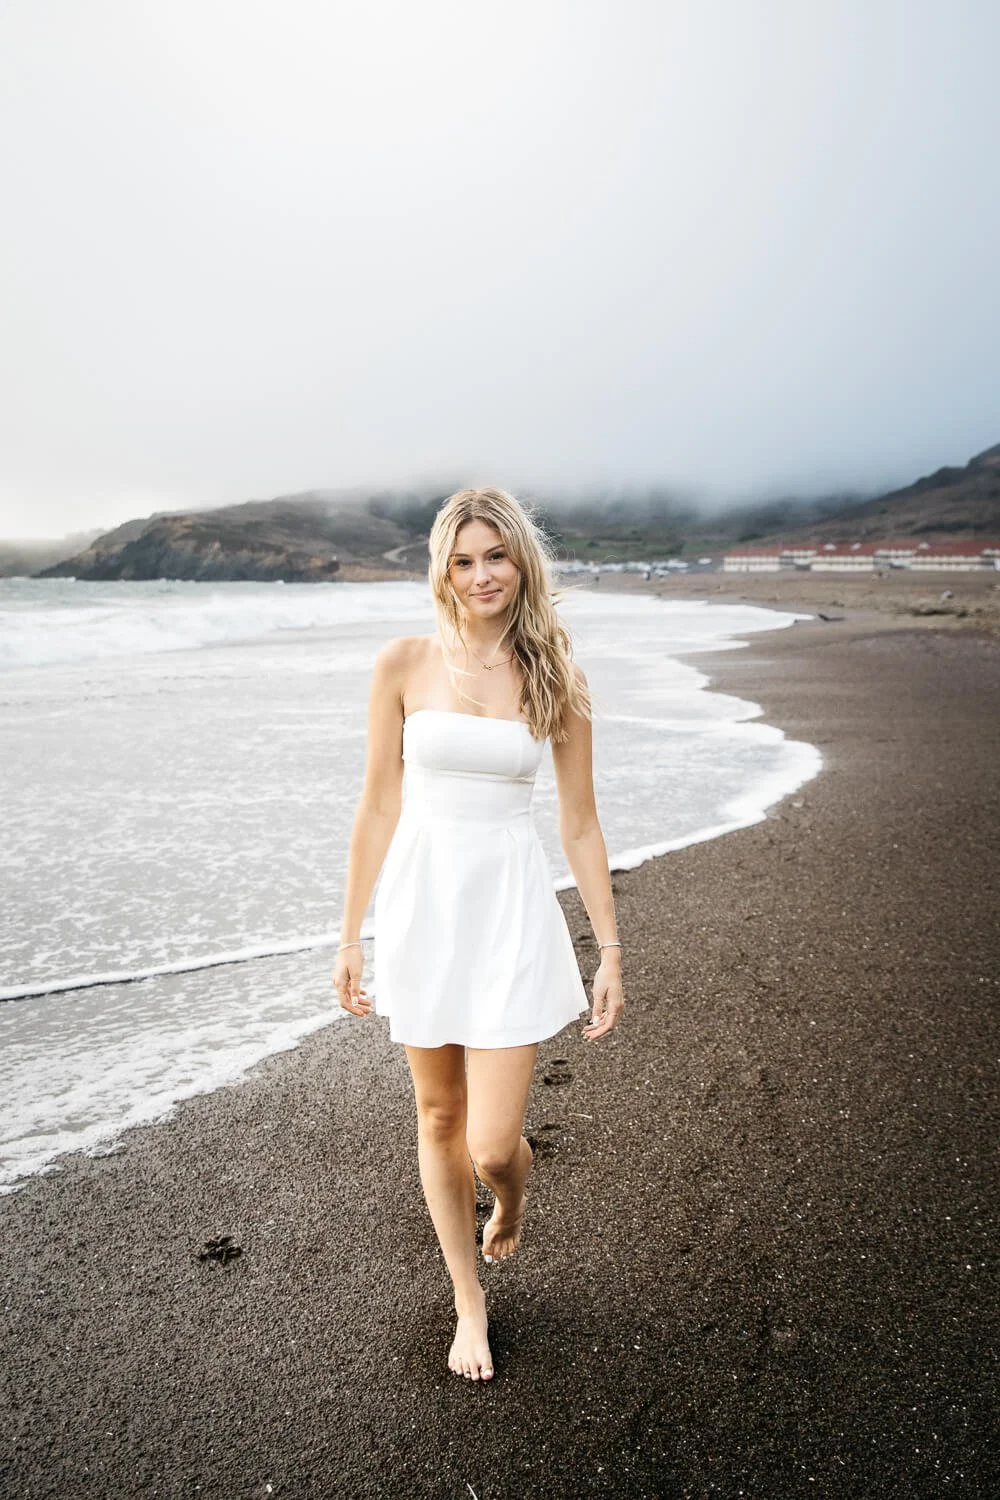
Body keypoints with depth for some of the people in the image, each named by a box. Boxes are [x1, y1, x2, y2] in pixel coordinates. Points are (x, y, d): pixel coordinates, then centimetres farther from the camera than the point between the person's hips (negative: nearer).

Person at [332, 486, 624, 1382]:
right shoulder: (404, 664, -2)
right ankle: (469, 1302, 39)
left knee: (494, 1144, -1)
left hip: (510, 909, -1)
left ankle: (511, 1202, 40)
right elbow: (379, 808, 2)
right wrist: (351, 936, 3)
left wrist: (611, 951, 3)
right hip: (421, 904, 1)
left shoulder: (555, 679, -2)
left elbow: (580, 824, 3)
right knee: (439, 1118, 15)